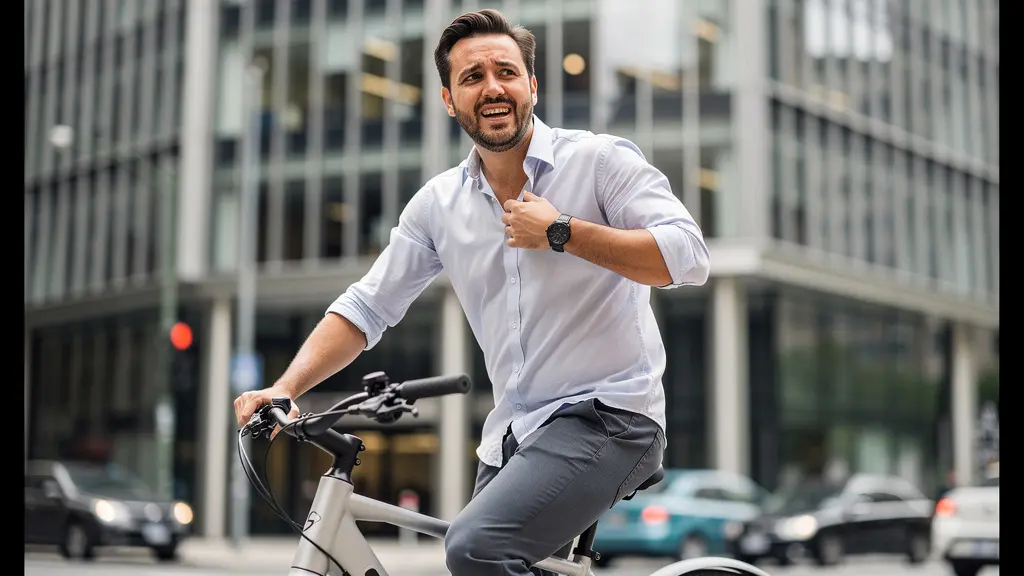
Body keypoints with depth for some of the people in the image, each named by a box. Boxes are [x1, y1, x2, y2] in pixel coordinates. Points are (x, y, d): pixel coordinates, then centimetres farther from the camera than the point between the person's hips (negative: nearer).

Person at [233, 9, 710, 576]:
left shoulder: (601, 160, -5)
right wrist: (285, 388, -3)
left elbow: (688, 258, -15)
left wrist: (561, 232, -15)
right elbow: (365, 307, 11)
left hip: (604, 416, -6)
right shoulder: (438, 203, 8)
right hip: (513, 433, 6)